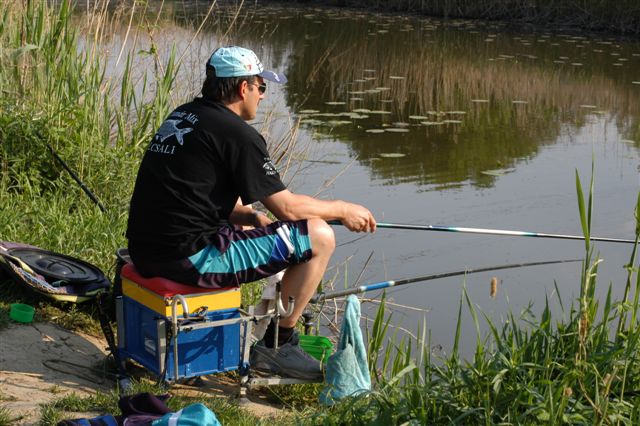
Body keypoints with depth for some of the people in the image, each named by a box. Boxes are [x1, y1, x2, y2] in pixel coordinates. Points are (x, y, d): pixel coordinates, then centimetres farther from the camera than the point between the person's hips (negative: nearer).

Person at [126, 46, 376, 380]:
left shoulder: (180, 116, 16)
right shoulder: (237, 133, -11)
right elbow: (286, 207, -7)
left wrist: (252, 216, 15)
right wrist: (343, 210, 9)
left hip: (144, 253, 10)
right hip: (192, 258, -10)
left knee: (246, 226, 36)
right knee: (319, 236, -2)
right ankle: (276, 345, 8)